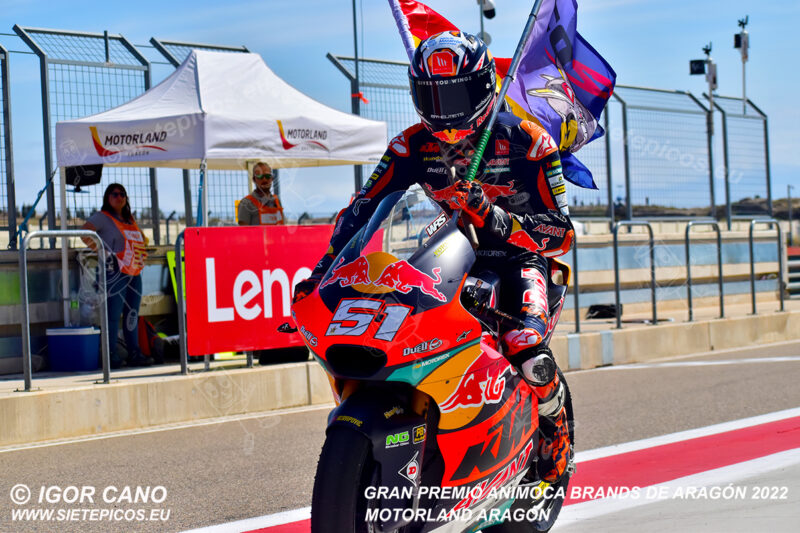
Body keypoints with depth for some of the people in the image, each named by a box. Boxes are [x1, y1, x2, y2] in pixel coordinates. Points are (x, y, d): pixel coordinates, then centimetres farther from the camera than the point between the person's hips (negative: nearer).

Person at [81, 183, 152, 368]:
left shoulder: (130, 219, 21)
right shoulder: (102, 217, -1)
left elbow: (141, 239, 38)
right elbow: (84, 233, -16)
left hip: (134, 273, 7)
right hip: (114, 273, -7)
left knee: (132, 314, 9)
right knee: (113, 315, -8)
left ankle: (134, 354, 13)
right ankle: (112, 356, -6)